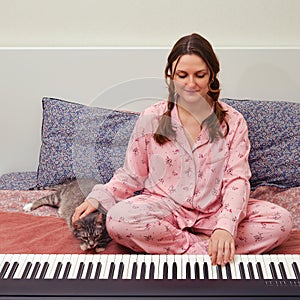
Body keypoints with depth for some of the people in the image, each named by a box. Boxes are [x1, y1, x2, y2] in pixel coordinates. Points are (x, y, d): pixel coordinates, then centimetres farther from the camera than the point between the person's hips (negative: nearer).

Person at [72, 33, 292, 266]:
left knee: (281, 220, -22)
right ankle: (207, 251, -22)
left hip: (214, 211, 1)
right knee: (118, 219, -32)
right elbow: (131, 176, 7)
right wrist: (97, 198, -9)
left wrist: (226, 226, -27)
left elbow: (237, 179, -9)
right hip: (164, 208, -1)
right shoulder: (151, 119, 0)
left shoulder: (232, 122, -1)